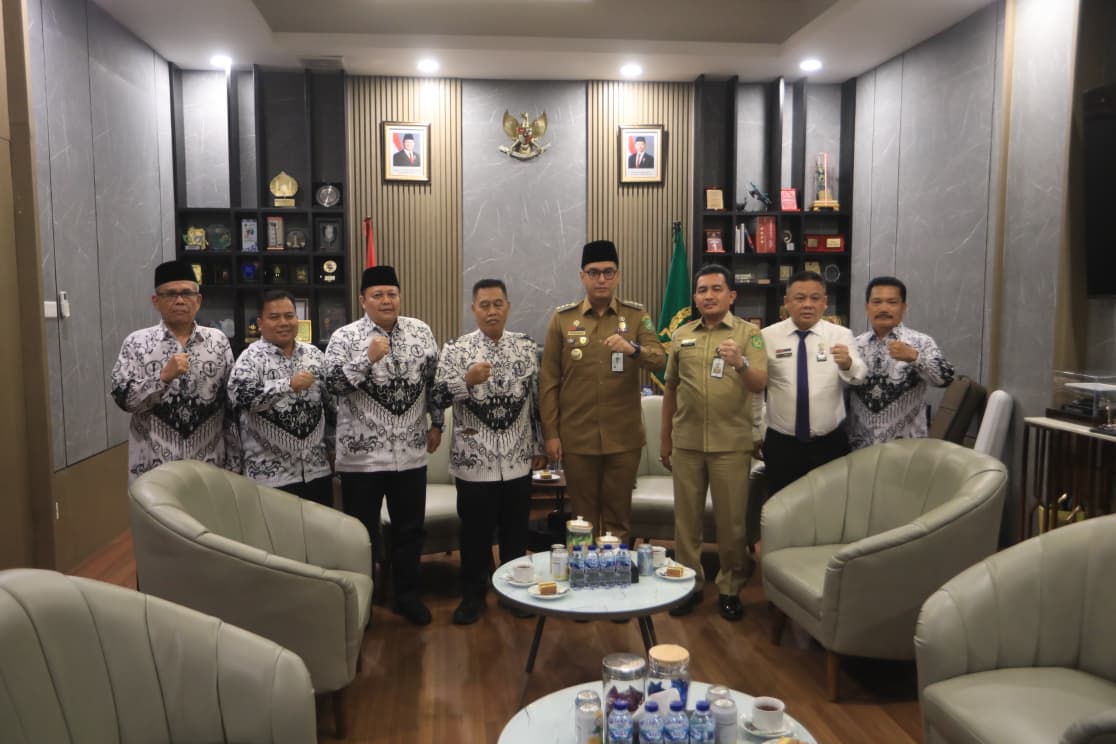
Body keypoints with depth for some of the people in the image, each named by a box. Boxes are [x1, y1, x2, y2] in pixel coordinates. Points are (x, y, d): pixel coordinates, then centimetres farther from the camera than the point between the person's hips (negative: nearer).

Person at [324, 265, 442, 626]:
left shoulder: (420, 331, 5)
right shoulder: (345, 337, -6)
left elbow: (435, 380, 12)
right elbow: (333, 383, -16)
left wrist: (436, 422, 12)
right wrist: (368, 357, -24)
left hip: (410, 451, 3)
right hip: (362, 453, -3)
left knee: (409, 528, 13)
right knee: (361, 531, 8)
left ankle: (407, 595, 29)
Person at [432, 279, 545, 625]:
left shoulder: (527, 347, 3)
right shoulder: (455, 349, -4)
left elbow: (537, 398, 8)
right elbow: (438, 398, -11)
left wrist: (540, 446, 8)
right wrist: (467, 379, -27)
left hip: (517, 459, 2)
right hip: (473, 460, -2)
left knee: (516, 529, 13)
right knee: (475, 531, 9)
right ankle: (473, 594, 26)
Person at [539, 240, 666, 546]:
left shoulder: (636, 315, 2)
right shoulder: (562, 318, 1)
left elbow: (659, 360, -9)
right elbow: (549, 380, 0)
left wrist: (632, 349, -30)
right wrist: (550, 433, -4)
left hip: (623, 436, 0)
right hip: (576, 436, 0)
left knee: (618, 515, 12)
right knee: (582, 515, 12)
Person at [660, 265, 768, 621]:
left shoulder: (749, 333, -2)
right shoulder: (681, 335, 7)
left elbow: (760, 384, -13)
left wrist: (740, 364, -34)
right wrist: (664, 438, 14)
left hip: (731, 443, -3)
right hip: (686, 442, 3)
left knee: (731, 521, 6)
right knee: (686, 517, 10)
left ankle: (730, 588, 22)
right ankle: (689, 584, 24)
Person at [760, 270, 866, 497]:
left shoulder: (840, 335, -2)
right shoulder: (767, 337, -2)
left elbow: (858, 376, -18)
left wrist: (848, 364, -41)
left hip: (830, 444, 0)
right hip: (781, 444, 0)